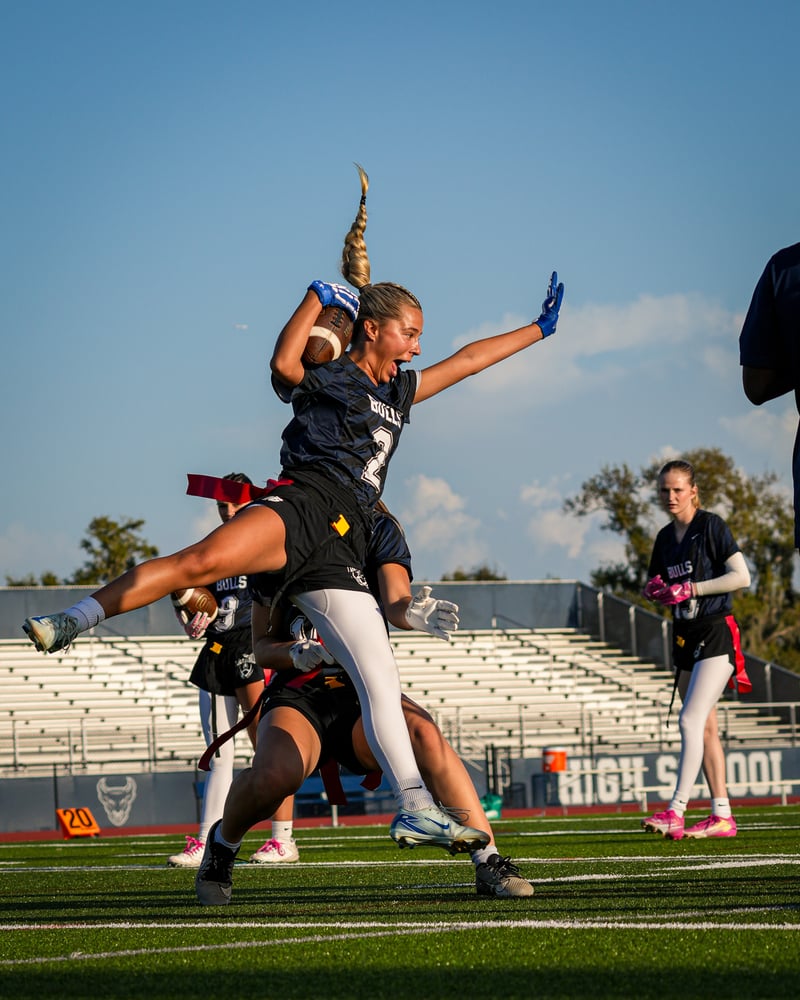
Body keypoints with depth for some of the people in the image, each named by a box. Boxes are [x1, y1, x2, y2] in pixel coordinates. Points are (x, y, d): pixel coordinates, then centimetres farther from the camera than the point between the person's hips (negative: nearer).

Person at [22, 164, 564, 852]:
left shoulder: (398, 391, 30)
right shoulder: (323, 376, 12)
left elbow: (465, 362, 39)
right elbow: (284, 364, -11)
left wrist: (537, 330, 43)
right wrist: (320, 296, -5)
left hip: (342, 545, 6)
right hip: (302, 504, -6)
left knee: (380, 681, -3)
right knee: (204, 560, -35)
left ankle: (413, 805, -4)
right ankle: (76, 620, -30)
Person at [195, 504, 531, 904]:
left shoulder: (378, 529, 4)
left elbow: (395, 602, -14)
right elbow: (262, 645, 7)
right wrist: (296, 654, -16)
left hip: (364, 690, 1)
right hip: (299, 694, -1)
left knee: (423, 732, -33)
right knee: (274, 774, -33)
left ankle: (489, 862, -26)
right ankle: (223, 841, 1)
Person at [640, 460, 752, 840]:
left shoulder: (711, 526, -8)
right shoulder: (665, 538, 12)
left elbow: (741, 576, -14)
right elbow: (654, 584, 22)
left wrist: (690, 589, -18)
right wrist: (654, 591, -2)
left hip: (716, 634, -8)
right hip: (684, 637, 8)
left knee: (691, 721, -17)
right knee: (705, 728, 8)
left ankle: (676, 811, -22)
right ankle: (722, 816, 11)